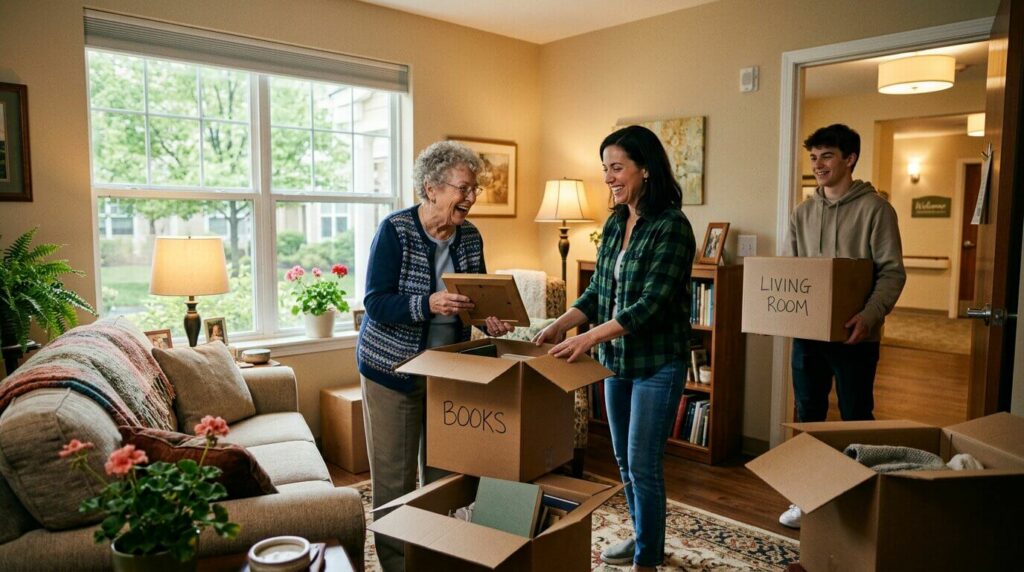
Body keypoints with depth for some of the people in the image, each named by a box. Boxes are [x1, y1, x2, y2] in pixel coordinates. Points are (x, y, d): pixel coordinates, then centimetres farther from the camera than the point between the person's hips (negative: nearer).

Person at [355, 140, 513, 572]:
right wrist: (428, 304, -35)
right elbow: (375, 303, -19)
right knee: (394, 477, 3)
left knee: (442, 473, 14)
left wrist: (490, 318, -12)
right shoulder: (395, 230, -15)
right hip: (392, 369, -5)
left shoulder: (470, 236, 1)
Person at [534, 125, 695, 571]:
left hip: (657, 362, -7)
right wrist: (560, 325, -6)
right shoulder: (614, 224, 6)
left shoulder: (671, 226, -17)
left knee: (644, 464, 0)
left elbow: (651, 304, -24)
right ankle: (642, 536, 39)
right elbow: (598, 290, 9)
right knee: (624, 460, 18)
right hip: (616, 359, 8)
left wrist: (589, 338, -32)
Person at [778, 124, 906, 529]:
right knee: (808, 418, 13)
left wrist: (871, 315, -26)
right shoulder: (803, 213, 10)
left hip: (854, 335, -5)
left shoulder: (875, 209, -6)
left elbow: (892, 271, -11)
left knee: (856, 421, 6)